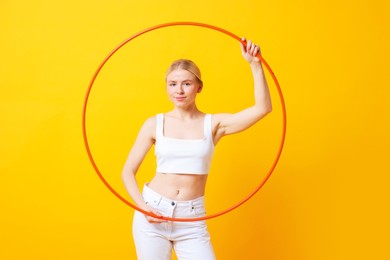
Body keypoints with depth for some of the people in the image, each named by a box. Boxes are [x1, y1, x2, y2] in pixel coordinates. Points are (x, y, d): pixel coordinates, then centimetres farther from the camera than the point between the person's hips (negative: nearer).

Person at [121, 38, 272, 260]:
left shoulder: (213, 124, 0)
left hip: (192, 220, 0)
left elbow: (263, 108, -9)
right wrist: (142, 206, -10)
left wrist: (255, 65, -14)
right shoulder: (155, 124, 1)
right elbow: (128, 171, 4)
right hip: (153, 215, 0)